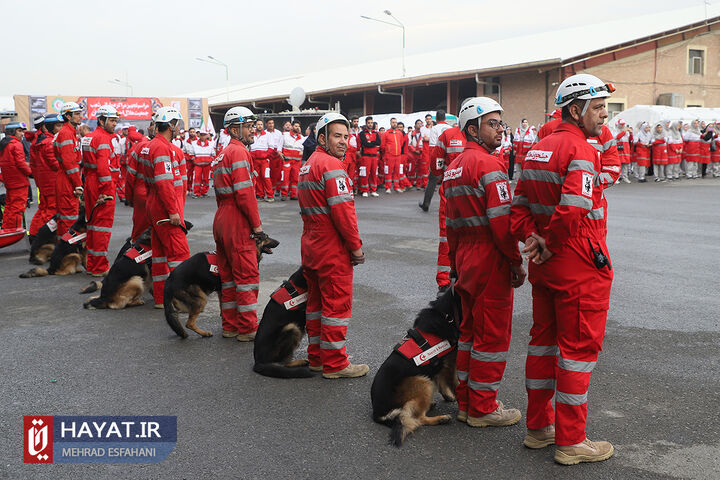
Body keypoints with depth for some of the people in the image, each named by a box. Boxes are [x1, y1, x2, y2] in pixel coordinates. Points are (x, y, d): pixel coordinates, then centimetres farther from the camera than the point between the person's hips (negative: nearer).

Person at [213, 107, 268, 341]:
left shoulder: (223, 153, 19)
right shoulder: (239, 151, -13)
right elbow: (244, 191, -20)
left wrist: (225, 214, 19)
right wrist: (257, 223, -15)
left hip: (221, 219, 10)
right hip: (238, 221, -10)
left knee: (227, 275, 13)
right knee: (247, 275, -3)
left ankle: (230, 326, 21)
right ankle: (247, 329, 3)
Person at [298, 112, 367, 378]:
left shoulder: (307, 165, 16)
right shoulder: (331, 165, -16)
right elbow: (342, 209, -22)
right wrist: (356, 245, -15)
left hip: (310, 245, 10)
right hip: (332, 249, -10)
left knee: (316, 301, 16)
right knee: (337, 304, -1)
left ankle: (316, 357, 26)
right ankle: (334, 364, 7)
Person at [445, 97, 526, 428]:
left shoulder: (454, 167, 14)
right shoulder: (488, 165, -15)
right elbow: (502, 220, -21)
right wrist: (517, 262, -12)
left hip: (466, 261, 9)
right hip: (491, 263, -9)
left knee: (470, 331, 17)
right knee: (493, 335, 2)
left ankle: (465, 403, 27)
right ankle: (483, 409, 12)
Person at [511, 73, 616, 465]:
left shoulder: (537, 150, 11)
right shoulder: (581, 151, -17)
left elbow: (519, 206, 11)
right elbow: (573, 210, -30)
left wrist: (532, 239, -1)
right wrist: (550, 245, -15)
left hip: (545, 267, 9)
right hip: (582, 268, -9)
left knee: (544, 339, 16)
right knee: (579, 346, 1)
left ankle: (537, 427, 29)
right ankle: (570, 442, 11)